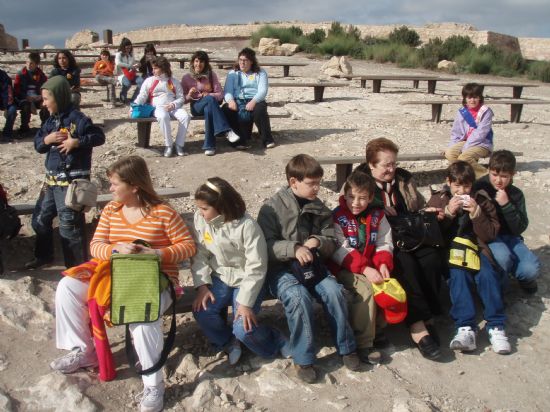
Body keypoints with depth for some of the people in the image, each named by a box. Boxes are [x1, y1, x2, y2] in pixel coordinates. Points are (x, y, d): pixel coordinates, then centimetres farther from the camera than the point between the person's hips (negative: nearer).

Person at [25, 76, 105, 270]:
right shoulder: (51, 120, 10)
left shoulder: (77, 119, -12)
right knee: (40, 218, 20)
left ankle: (78, 266, 9)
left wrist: (76, 142, -22)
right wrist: (46, 140, -8)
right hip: (52, 178, 9)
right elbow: (37, 143, 13)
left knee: (69, 225, -5)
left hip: (72, 179, -9)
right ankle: (44, 255, 41)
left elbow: (99, 136, -13)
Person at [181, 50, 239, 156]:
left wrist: (208, 95, -18)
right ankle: (226, 131, -45)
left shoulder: (211, 75, 8)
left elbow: (220, 95, 1)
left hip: (210, 105, 2)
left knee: (208, 110, -38)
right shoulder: (186, 78, 6)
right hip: (196, 107, -2)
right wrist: (189, 95, -17)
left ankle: (209, 146, -38)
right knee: (210, 99, -35)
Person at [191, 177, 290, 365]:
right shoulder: (200, 219, -9)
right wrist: (202, 285, -16)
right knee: (202, 313, -20)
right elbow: (199, 255, -4)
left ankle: (275, 341, 13)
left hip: (246, 281, -4)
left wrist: (245, 302, -23)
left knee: (243, 328, -21)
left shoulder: (247, 225, -24)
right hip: (220, 279, 5)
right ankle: (228, 342, 11)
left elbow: (256, 268, -21)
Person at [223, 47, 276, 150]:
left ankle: (267, 139, -21)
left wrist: (253, 102, -23)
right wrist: (231, 101, -19)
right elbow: (227, 90, 5)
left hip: (254, 101, -2)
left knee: (260, 109, -36)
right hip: (237, 101, 2)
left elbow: (262, 91, -3)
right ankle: (239, 140, -27)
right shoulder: (233, 73, 19)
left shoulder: (260, 73, 13)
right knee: (227, 109, -31)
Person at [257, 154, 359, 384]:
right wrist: (294, 248, -24)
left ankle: (345, 347, -3)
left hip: (311, 265, 4)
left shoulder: (319, 209, 10)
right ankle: (303, 359, -16)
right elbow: (265, 245, -10)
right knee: (299, 296, -32)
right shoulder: (272, 208, -6)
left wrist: (319, 242, -11)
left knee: (333, 290, -23)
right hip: (281, 269, -4)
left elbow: (332, 245, 12)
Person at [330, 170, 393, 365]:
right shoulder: (337, 217, -9)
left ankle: (378, 327, 3)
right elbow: (341, 250, -16)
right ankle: (363, 343, -18)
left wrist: (383, 264, -15)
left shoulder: (377, 215, 6)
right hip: (345, 268, -4)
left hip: (371, 266, 5)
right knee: (365, 290, -30)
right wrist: (365, 269, -26)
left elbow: (384, 243, 5)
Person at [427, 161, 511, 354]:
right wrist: (448, 212, -13)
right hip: (449, 249, -1)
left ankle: (496, 326, -23)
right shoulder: (438, 199, 8)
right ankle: (466, 327, -36)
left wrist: (476, 213, -11)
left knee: (488, 274, -28)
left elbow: (490, 235, 3)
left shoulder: (482, 200, 9)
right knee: (458, 274, -32)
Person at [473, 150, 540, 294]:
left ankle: (524, 279, 16)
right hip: (487, 237, -3)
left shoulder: (516, 194, 1)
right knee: (503, 256, -36)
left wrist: (506, 205, -18)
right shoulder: (479, 188, -8)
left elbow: (519, 229, -7)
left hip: (510, 237, 3)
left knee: (531, 270, -23)